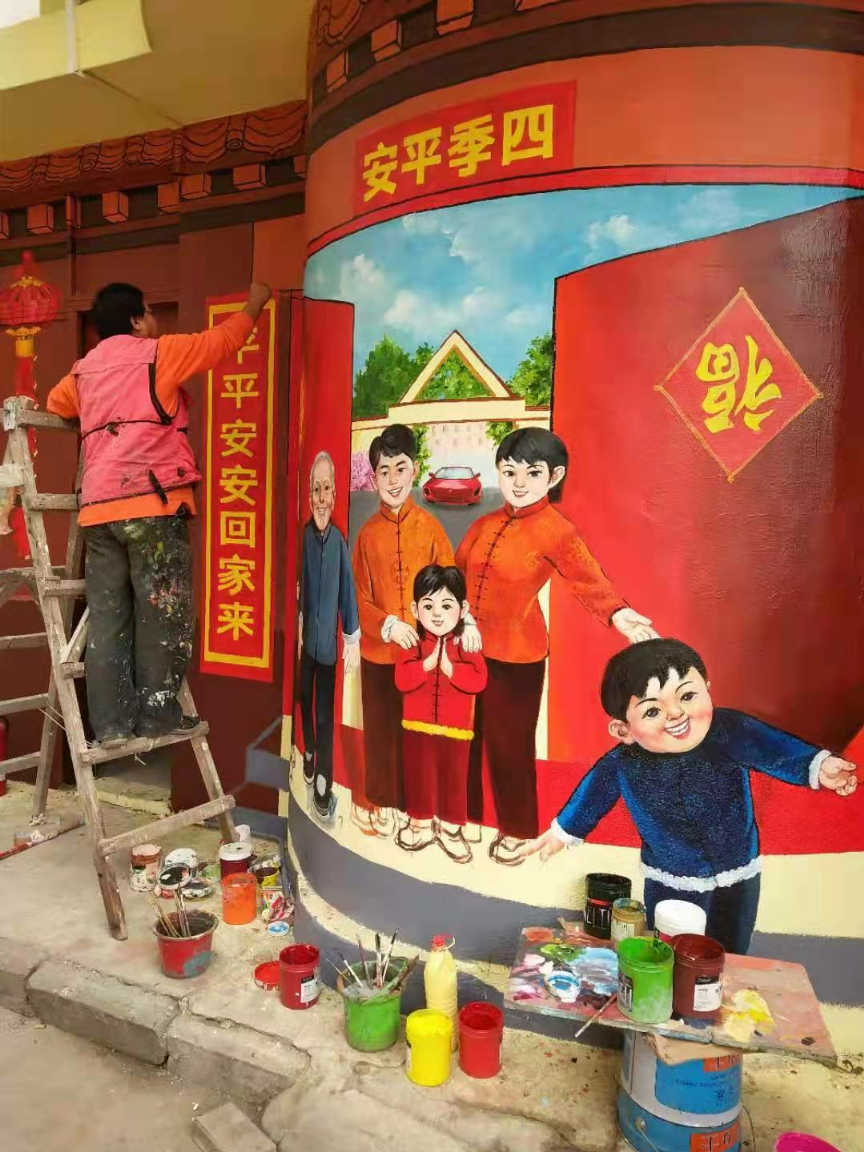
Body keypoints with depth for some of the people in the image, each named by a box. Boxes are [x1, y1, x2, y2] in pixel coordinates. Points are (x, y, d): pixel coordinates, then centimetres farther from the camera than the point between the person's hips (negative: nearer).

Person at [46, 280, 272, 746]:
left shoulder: (84, 369, 22)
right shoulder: (158, 353, 5)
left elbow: (55, 403, 40)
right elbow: (223, 340, 14)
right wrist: (255, 304, 29)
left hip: (98, 507, 6)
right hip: (152, 502, -6)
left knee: (106, 618, 5)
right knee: (162, 613, 0)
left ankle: (111, 722, 7)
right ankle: (157, 713, 4)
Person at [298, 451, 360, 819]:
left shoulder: (340, 540, -12)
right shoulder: (304, 535, -7)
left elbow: (348, 591, -6)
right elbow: (299, 583, 3)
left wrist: (353, 640, -4)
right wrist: (297, 625, 6)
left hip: (329, 640, -2)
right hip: (306, 635, 2)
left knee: (325, 714, 4)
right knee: (305, 699, 19)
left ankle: (322, 785, 12)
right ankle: (308, 753, 42)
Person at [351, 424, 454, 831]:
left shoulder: (429, 526, -2)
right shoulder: (368, 533, 1)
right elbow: (360, 599, 0)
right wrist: (387, 625, -17)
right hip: (378, 653, 1)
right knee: (381, 735, 12)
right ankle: (382, 809, 31)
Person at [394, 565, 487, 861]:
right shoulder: (412, 646, -4)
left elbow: (478, 681, -17)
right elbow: (402, 680, -16)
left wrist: (450, 668, -25)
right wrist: (428, 663, -26)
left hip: (455, 728, -1)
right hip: (418, 726, 1)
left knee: (455, 778, 10)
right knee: (420, 776, 14)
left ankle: (451, 828, 27)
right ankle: (421, 824, 32)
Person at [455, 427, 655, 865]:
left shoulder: (556, 531, -13)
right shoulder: (486, 524, 6)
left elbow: (589, 581, -24)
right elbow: (458, 571, 9)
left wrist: (618, 614, -42)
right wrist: (463, 620, -3)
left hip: (517, 655, -5)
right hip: (470, 647, 6)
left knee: (511, 742, 9)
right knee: (466, 734, 17)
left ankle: (516, 829, 32)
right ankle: (465, 813, 40)